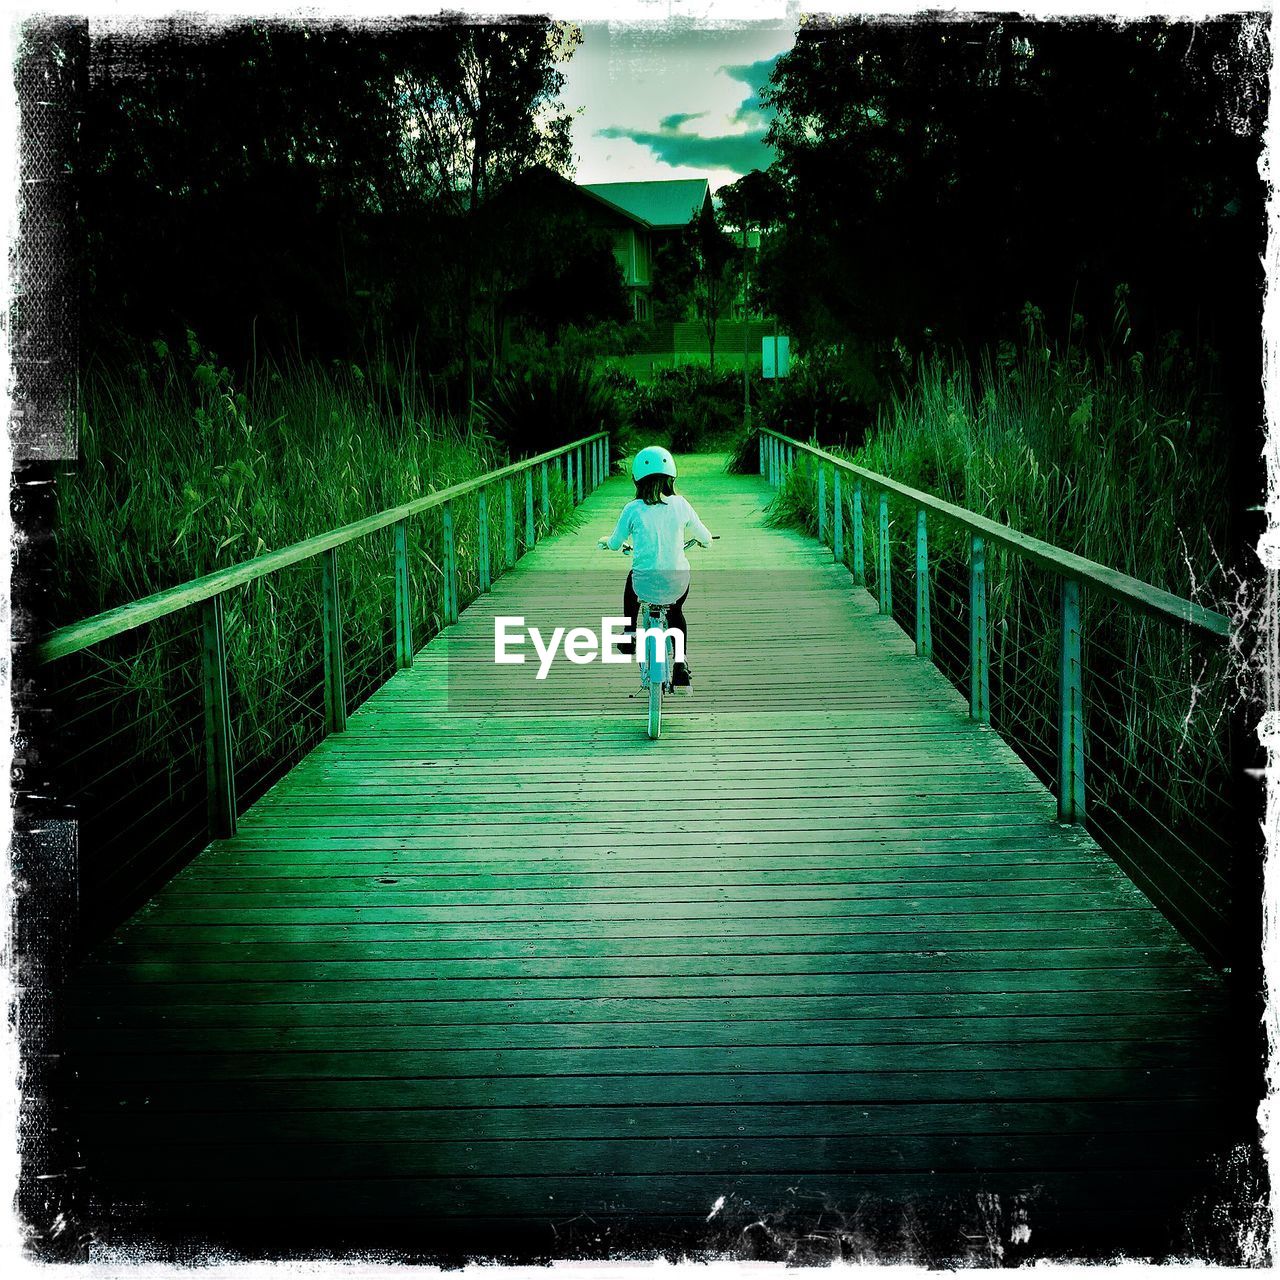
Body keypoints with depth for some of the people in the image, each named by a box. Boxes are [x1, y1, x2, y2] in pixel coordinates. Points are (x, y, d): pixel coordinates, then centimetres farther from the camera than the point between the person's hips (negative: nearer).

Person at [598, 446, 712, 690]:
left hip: (646, 584, -1)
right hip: (677, 583, 1)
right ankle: (681, 662, 21)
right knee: (675, 611, 34)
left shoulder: (633, 509, -5)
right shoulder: (680, 505, -1)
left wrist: (606, 541, 34)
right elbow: (705, 538, 11)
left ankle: (629, 635, 37)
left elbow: (615, 544, 10)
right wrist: (702, 540, 36)